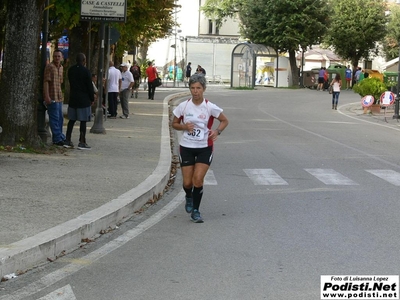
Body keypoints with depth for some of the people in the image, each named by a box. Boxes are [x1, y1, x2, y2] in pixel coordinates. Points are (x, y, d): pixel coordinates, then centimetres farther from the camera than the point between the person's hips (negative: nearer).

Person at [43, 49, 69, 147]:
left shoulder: (61, 67, 15)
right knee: (55, 118, -6)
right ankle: (58, 139, -4)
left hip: (59, 97, 9)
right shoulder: (49, 67, -10)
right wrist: (47, 96, -21)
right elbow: (46, 82, -15)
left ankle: (58, 138, 23)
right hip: (52, 97, -9)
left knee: (60, 118, 14)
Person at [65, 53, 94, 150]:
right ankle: (82, 142, -5)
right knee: (83, 121, -3)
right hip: (84, 99, -6)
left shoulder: (70, 70, 6)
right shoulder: (86, 71, -12)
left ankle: (68, 140, 17)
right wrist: (92, 99, 0)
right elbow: (90, 86, -10)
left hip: (73, 98, 6)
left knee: (72, 120, 13)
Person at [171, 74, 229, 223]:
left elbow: (225, 121, 4)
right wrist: (184, 127, -14)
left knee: (198, 179, -14)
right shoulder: (183, 106, -5)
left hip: (205, 148, -2)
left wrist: (217, 131, -15)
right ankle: (189, 197, 40)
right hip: (186, 147, 2)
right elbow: (174, 124, 8)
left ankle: (195, 211, 4)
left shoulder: (210, 107, -9)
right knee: (187, 183, 3)